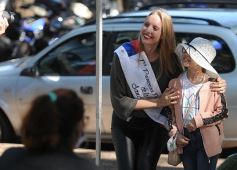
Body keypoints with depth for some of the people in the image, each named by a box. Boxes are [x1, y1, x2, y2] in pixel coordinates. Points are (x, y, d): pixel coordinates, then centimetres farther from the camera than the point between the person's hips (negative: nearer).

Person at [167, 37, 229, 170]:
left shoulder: (212, 83, -7)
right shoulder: (175, 83, 3)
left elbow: (222, 112, -4)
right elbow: (171, 113, 10)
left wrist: (199, 121, -14)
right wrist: (175, 134, -3)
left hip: (208, 139, -4)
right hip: (185, 139, 4)